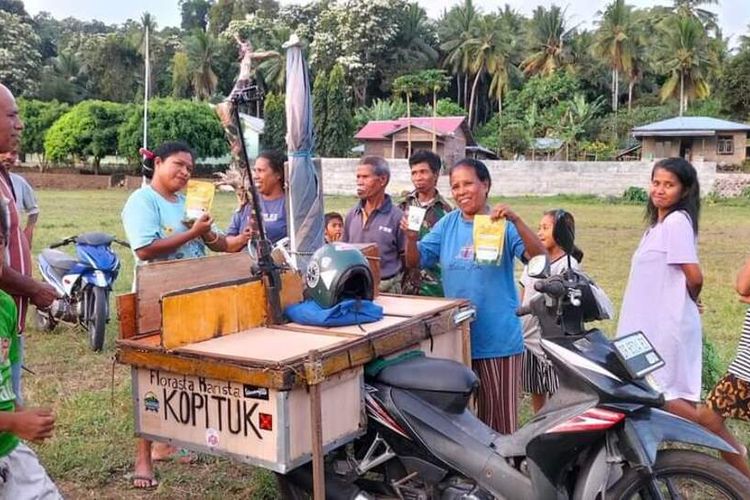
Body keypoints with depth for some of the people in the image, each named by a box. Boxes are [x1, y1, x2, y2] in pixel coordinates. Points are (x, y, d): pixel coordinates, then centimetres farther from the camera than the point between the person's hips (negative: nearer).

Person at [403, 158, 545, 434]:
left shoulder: (504, 224, -7)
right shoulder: (448, 224, 5)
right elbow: (415, 262, 5)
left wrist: (516, 220, -32)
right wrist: (411, 238, -16)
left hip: (499, 339, -4)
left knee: (499, 417, 6)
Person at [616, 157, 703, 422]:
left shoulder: (676, 222, -15)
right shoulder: (659, 223, 14)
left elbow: (694, 276, -20)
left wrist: (688, 300, -2)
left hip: (667, 325, -9)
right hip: (654, 324, 9)